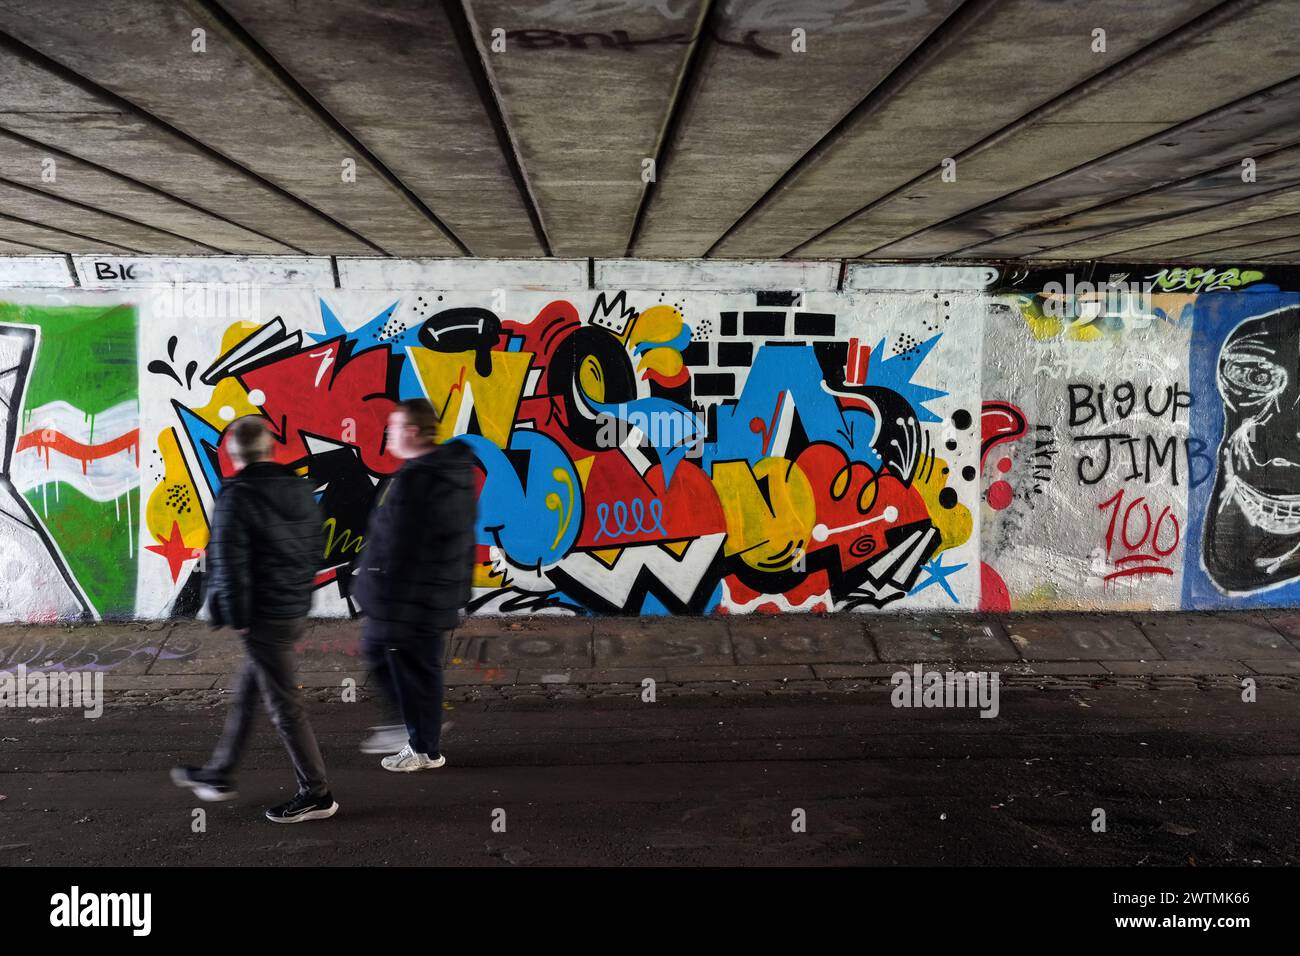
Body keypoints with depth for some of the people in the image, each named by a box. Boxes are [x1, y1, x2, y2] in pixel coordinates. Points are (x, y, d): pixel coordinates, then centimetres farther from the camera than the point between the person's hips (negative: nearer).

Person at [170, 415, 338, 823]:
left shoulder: (237, 495, -16)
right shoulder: (300, 489, 6)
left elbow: (230, 560, -19)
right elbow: (317, 548, 11)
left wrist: (236, 616, -10)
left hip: (264, 615, -8)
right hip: (294, 607, 8)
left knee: (283, 704, 1)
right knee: (245, 693, 22)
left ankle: (316, 794, 8)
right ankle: (218, 774, 37)